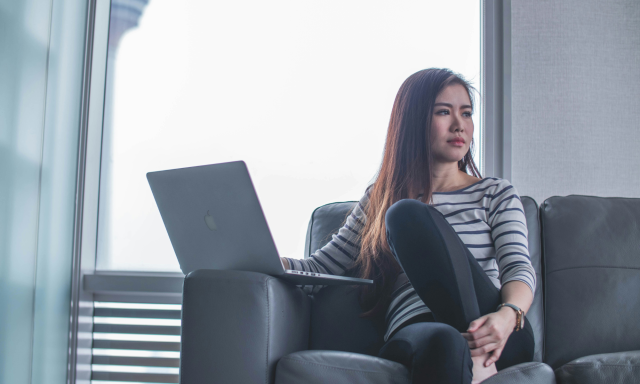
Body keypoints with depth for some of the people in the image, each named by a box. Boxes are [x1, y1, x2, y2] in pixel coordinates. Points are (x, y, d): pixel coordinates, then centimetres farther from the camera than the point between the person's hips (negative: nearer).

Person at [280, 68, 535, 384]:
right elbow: (320, 268, 17)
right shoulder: (378, 199, 21)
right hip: (416, 333, -1)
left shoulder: (496, 195, 18)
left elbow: (520, 270, 3)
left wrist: (507, 316, -23)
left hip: (502, 339, 1)